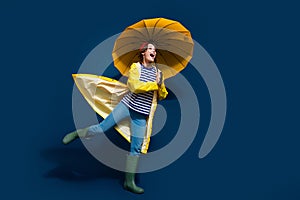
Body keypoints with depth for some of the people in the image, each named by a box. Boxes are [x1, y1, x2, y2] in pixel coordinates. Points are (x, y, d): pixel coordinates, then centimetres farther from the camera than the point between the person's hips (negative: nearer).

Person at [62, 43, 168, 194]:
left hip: (141, 114, 3)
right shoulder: (135, 66, -2)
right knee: (102, 127, -7)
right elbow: (135, 86, -18)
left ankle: (129, 182, 13)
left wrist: (161, 85, -11)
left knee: (136, 148, 3)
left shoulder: (157, 72, 8)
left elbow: (162, 96, 8)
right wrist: (155, 84, -15)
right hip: (127, 105, -3)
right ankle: (76, 134, 23)